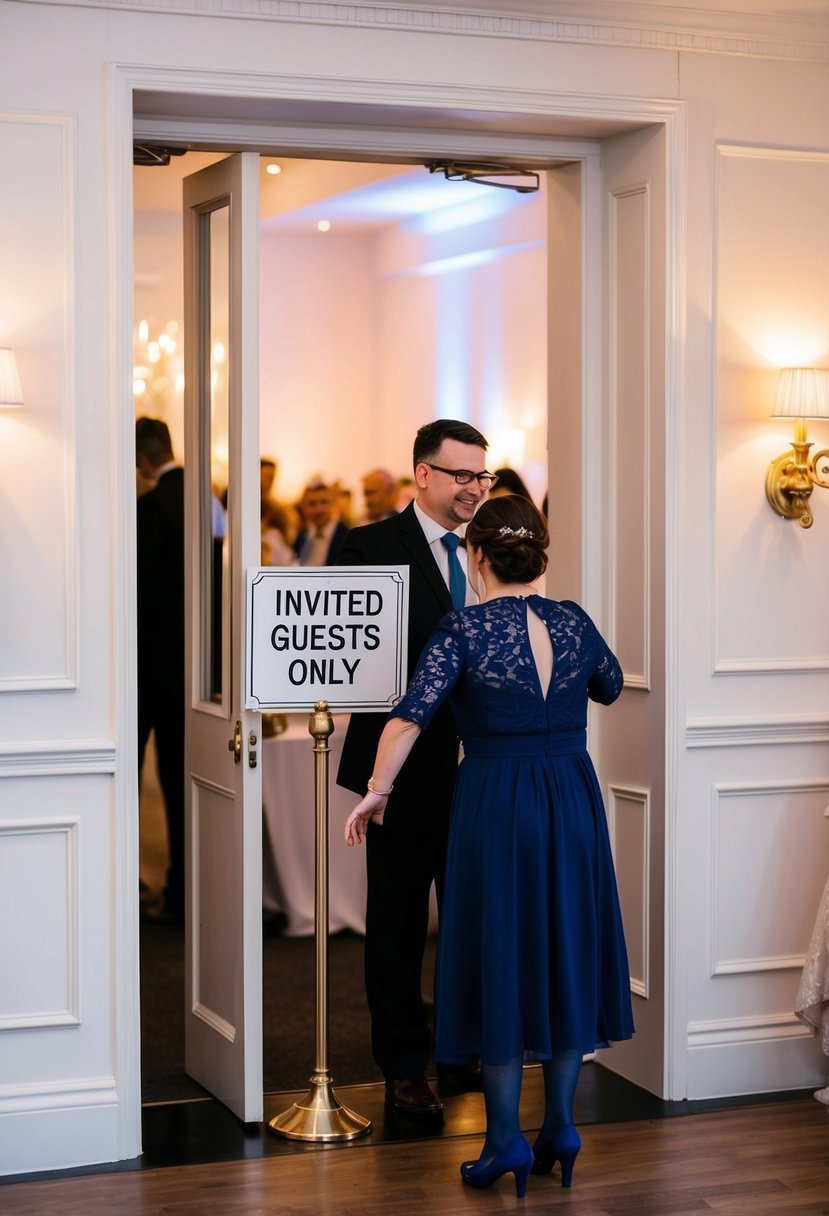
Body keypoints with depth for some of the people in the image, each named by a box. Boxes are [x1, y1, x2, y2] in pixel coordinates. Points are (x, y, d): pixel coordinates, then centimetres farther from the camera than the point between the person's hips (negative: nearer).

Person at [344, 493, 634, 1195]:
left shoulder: (465, 630, -11)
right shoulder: (574, 622, 2)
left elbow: (410, 717, -19)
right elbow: (610, 688, 21)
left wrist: (377, 791, -8)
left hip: (497, 803, -4)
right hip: (574, 799, 4)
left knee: (500, 960, 5)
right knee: (566, 954, 13)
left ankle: (508, 1141, 8)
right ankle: (561, 1128, 19)